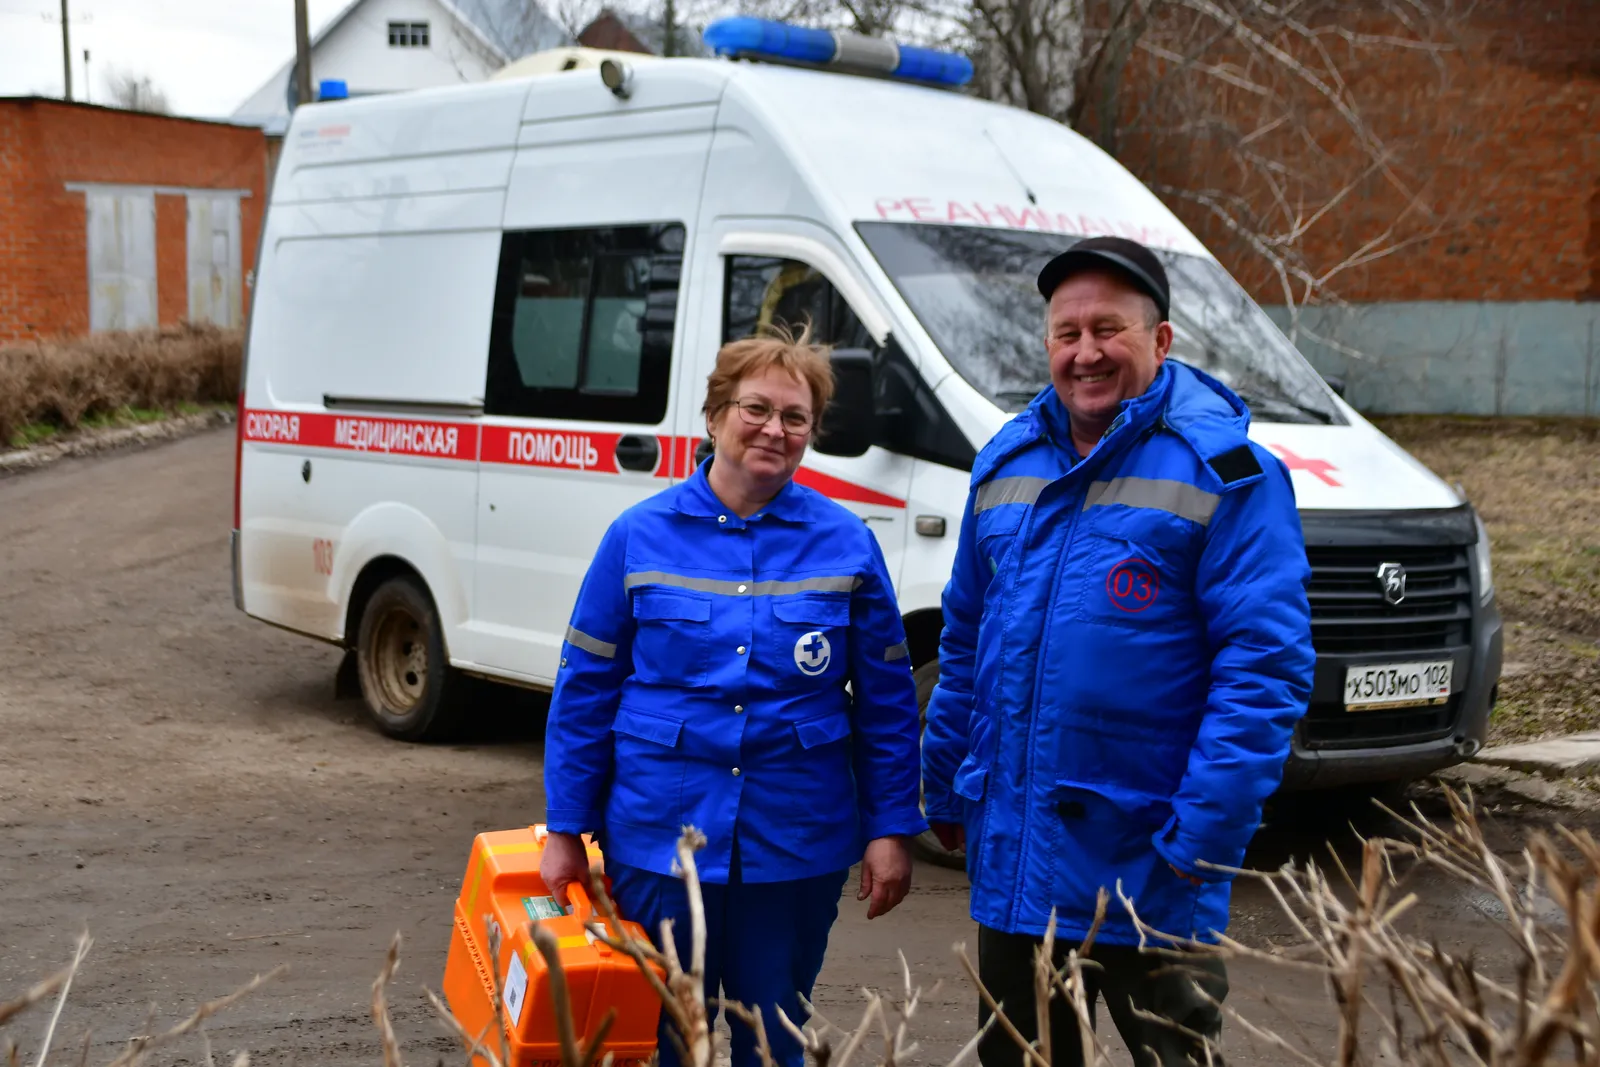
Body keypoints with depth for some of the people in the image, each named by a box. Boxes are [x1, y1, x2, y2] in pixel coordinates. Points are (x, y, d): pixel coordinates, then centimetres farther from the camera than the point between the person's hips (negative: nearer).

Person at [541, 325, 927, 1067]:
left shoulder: (845, 544, -2)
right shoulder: (640, 536, -3)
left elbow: (887, 699, 2)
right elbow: (585, 688, 1)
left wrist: (891, 829, -1)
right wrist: (566, 829, 0)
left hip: (797, 846, 1)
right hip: (660, 837, 0)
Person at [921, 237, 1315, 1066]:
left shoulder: (1222, 470, -10)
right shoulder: (1008, 462, 9)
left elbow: (1264, 666, -15)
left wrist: (1201, 835, -20)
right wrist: (945, 789, 16)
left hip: (1144, 870, -6)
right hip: (1010, 857, 6)